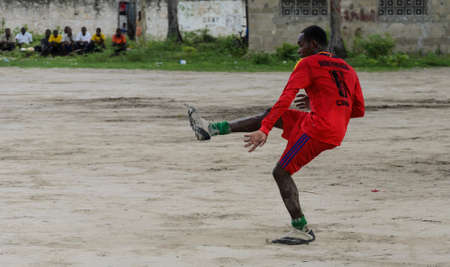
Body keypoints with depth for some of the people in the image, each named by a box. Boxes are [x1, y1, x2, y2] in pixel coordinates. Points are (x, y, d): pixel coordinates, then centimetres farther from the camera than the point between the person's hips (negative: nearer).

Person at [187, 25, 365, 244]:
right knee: (269, 115, 16)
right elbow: (359, 110, 20)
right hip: (337, 133, 8)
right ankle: (211, 128, 20)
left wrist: (264, 130, -17)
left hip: (318, 129, -8)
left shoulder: (308, 64, -3)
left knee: (282, 172, 1)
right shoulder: (348, 70, 19)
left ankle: (302, 230, -3)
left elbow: (286, 99, -13)